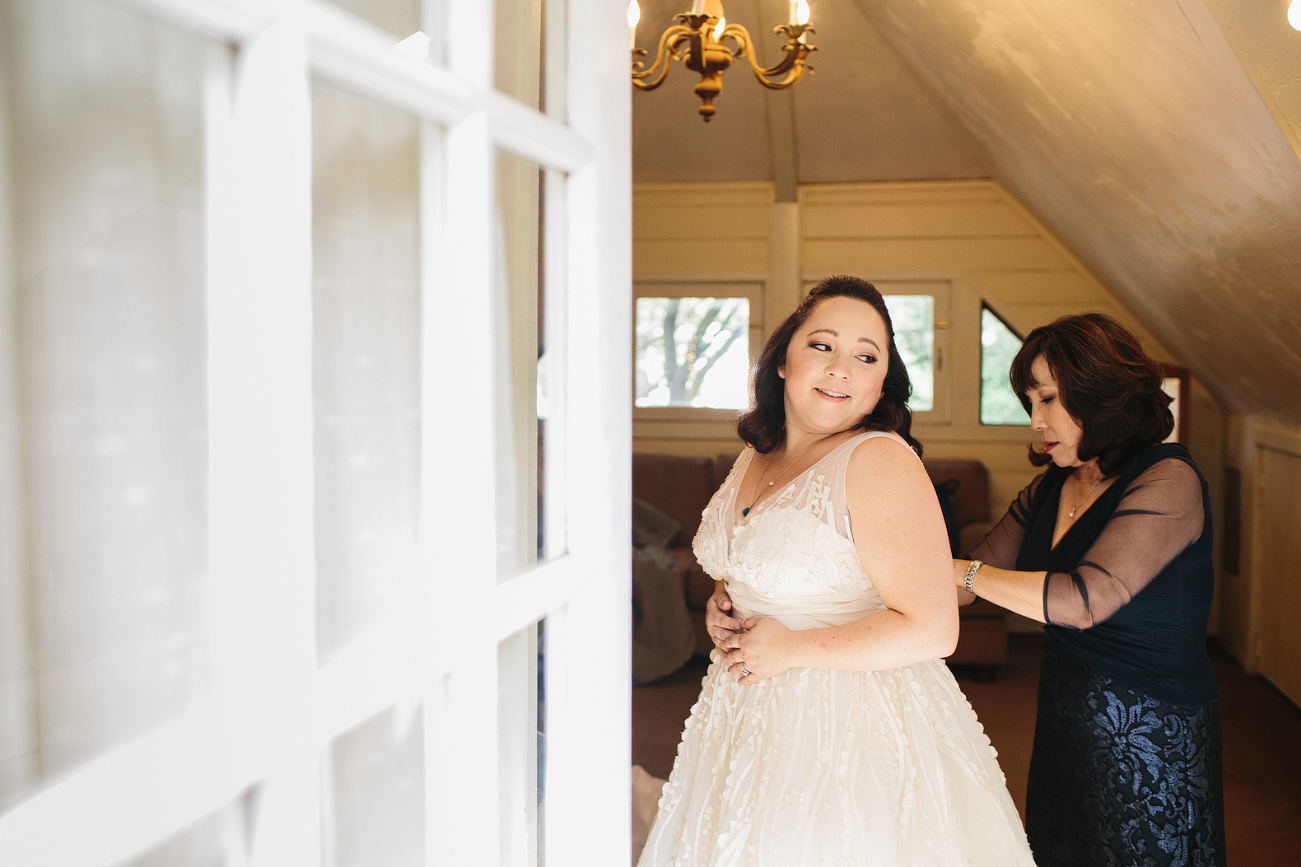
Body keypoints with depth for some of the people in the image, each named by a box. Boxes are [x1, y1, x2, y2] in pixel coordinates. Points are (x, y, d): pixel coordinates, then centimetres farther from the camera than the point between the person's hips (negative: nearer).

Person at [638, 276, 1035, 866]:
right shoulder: (756, 457, 5)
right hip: (753, 723, 7)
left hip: (853, 728, -7)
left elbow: (932, 631, -24)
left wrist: (791, 648, -18)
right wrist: (721, 607, 0)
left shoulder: (879, 460, -19)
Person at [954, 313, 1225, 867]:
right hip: (1062, 718, 7)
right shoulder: (1049, 489, 5)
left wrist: (962, 572, -20)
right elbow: (973, 581, 9)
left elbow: (1084, 601, -27)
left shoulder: (1169, 480, -17)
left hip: (1147, 732, -6)